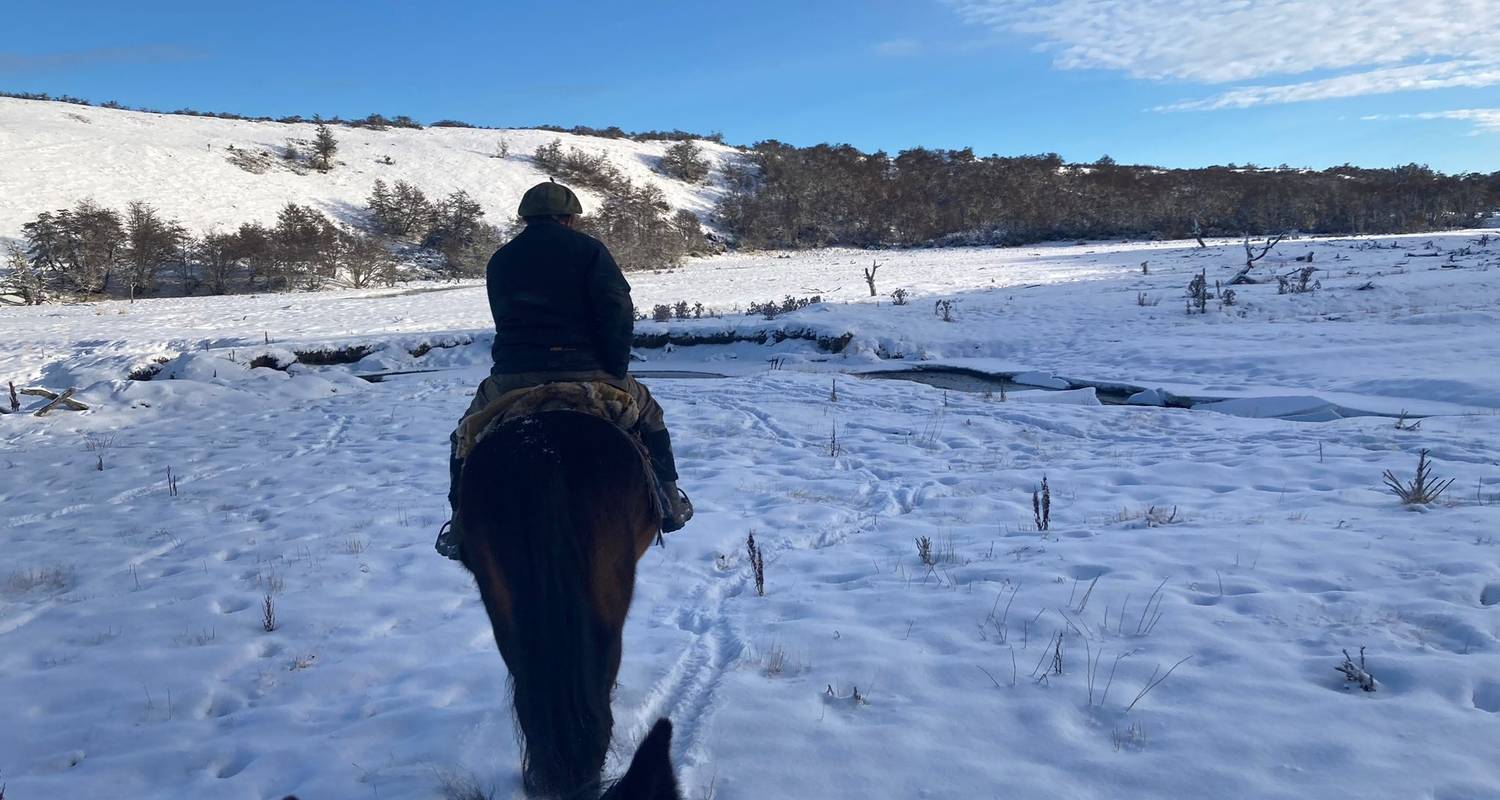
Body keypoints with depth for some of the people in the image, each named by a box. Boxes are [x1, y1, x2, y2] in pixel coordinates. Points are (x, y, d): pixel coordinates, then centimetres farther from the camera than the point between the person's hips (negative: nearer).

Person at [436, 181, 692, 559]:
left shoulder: (499, 261, 16)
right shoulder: (589, 249, 2)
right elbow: (618, 312, -8)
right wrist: (615, 369, -1)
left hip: (512, 374, 2)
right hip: (586, 372, -2)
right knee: (646, 412, 23)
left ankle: (463, 525, 21)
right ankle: (669, 505, 23)